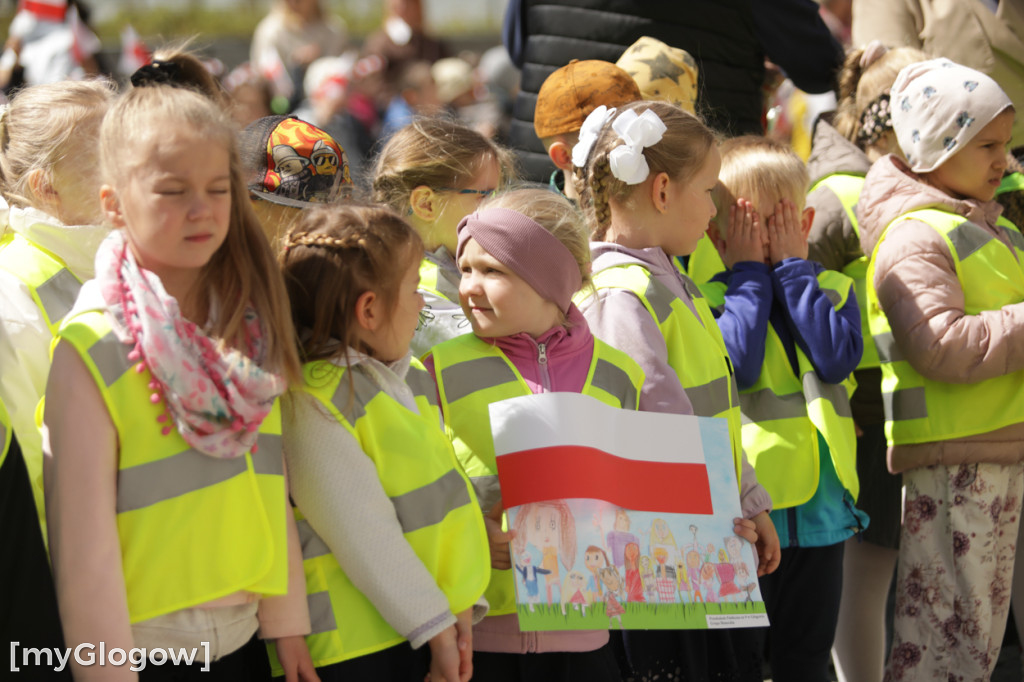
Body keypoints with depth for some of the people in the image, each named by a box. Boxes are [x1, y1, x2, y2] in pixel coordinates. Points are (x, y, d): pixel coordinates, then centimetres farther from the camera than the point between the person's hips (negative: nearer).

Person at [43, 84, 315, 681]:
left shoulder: (249, 325, 5)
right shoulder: (93, 349, -13)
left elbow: (271, 490, 8)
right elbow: (84, 541, -14)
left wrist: (289, 625, 8)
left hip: (243, 633, 5)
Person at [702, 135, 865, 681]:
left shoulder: (831, 289, 7)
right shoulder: (704, 298, -4)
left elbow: (837, 358, -12)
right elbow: (736, 364, -21)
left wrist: (791, 265, -8)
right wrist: (751, 272, -12)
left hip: (819, 511, 4)